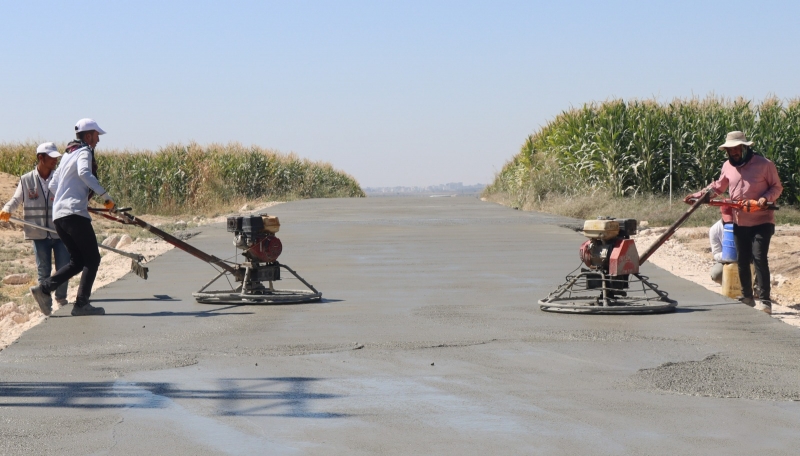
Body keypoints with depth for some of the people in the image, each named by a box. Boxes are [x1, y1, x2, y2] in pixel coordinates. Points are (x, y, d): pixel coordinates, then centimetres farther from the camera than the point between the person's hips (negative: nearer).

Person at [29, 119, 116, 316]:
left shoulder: (68, 154, 24)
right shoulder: (84, 152, -3)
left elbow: (53, 185, 26)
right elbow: (84, 173, -25)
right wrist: (105, 196, -25)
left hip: (58, 215, 9)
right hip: (75, 214, -9)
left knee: (77, 261, 12)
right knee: (92, 259, -3)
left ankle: (44, 289, 0)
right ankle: (81, 304, -8)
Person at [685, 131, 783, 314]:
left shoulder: (764, 165, -9)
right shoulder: (728, 166, 6)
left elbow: (777, 187, -1)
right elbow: (717, 187, 18)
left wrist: (766, 198, -20)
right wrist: (698, 195, 7)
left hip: (761, 221, -6)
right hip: (739, 222, 6)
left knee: (759, 258, -14)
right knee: (742, 261, 11)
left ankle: (764, 301, -14)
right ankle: (747, 298, 23)